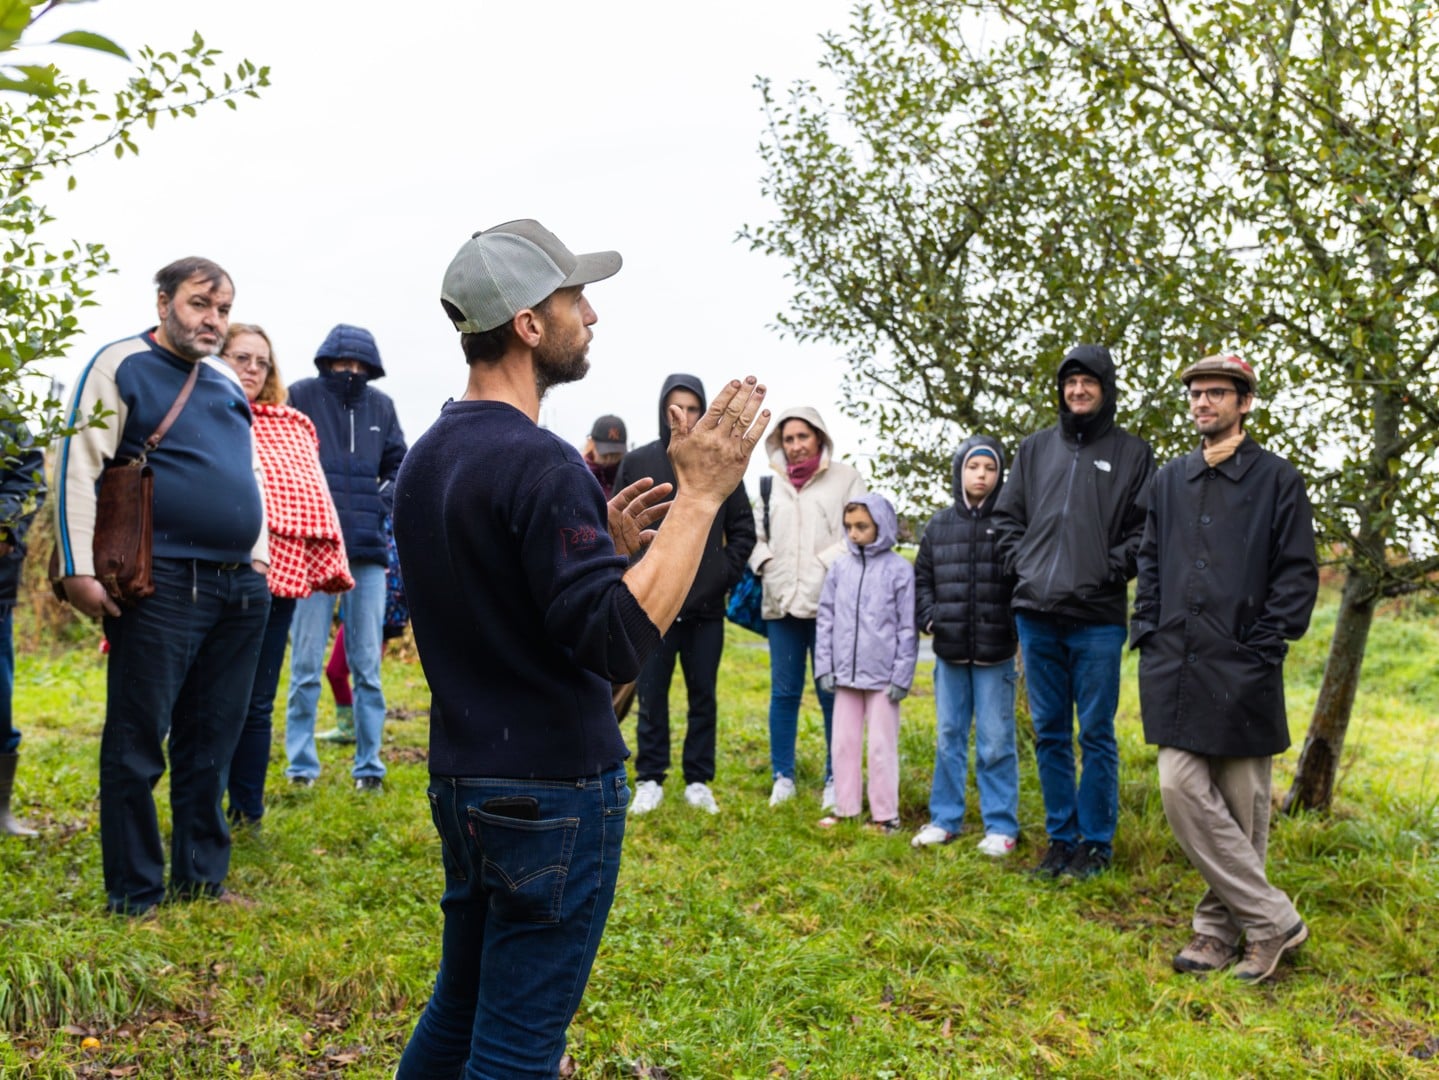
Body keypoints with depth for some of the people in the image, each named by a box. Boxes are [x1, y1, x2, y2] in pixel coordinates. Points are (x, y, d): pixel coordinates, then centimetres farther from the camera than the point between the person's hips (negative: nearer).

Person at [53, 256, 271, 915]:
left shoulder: (226, 383, 19)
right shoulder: (121, 366, -1)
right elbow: (78, 469, -8)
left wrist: (258, 556, 19)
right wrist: (79, 570, -14)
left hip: (240, 588, 7)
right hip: (163, 585, -6)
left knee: (211, 747, 12)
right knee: (137, 748, 0)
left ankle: (201, 880, 22)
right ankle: (135, 897, 11)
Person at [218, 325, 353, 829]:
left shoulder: (294, 426, 17)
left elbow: (317, 499, 12)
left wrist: (329, 562, 4)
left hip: (278, 575, 3)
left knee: (256, 705, 10)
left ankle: (247, 814, 21)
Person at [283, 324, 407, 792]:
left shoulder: (381, 407, 9)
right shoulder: (301, 397, 0)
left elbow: (399, 467, 20)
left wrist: (386, 499, 3)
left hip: (367, 550, 3)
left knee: (368, 664, 8)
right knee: (307, 664, 2)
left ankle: (368, 764, 17)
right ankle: (301, 765, 14)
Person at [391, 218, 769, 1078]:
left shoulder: (429, 457, 9)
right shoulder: (540, 464, -20)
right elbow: (619, 642, -27)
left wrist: (603, 544, 11)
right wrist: (703, 494, -24)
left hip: (464, 780, 9)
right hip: (553, 792, -9)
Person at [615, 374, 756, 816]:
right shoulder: (637, 463, 1)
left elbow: (743, 528, 8)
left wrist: (727, 575, -2)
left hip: (707, 606, 1)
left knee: (704, 696, 9)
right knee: (651, 696, 6)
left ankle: (698, 781, 21)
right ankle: (650, 780, 18)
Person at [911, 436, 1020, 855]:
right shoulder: (939, 525, 8)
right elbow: (922, 578, 15)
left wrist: (1015, 625, -12)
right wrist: (929, 617, 1)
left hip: (996, 655, -4)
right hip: (949, 651, 4)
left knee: (996, 742, 3)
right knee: (948, 738, 12)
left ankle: (1001, 826, 14)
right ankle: (944, 819, 23)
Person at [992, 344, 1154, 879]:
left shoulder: (1133, 453, 4)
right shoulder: (1036, 448, 13)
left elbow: (1147, 528, -1)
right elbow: (1006, 517, 16)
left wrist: (1110, 570, -11)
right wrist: (1021, 565, 2)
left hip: (1097, 619, -3)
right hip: (1036, 616, 4)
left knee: (1096, 735, 3)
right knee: (1050, 734, 10)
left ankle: (1096, 841, 16)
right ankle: (1061, 837, 21)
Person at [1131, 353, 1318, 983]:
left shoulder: (1277, 479, 1)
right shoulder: (1169, 481, 15)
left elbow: (1298, 574, -2)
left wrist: (1265, 647, -10)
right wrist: (1149, 636, 6)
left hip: (1241, 671, -4)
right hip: (1175, 668, 4)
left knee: (1241, 804, 4)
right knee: (1182, 791, -3)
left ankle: (1224, 925, 18)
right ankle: (1272, 920, 8)